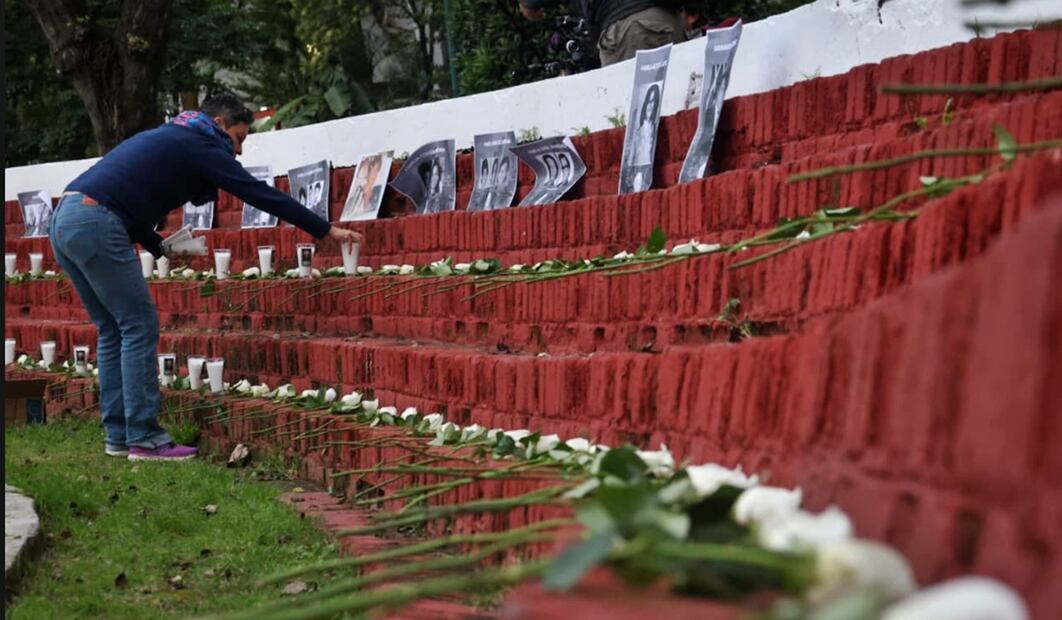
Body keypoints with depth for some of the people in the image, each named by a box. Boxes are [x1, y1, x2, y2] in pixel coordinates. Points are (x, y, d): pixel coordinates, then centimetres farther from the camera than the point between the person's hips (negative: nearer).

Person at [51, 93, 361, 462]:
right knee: (139, 326, -4)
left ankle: (118, 435, 15)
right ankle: (144, 439, -3)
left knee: (113, 330, 14)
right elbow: (260, 194, -3)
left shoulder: (169, 139, 27)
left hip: (66, 220, 9)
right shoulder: (199, 145, 2)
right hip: (95, 225, -9)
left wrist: (159, 246, 16)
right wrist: (325, 231, 0)